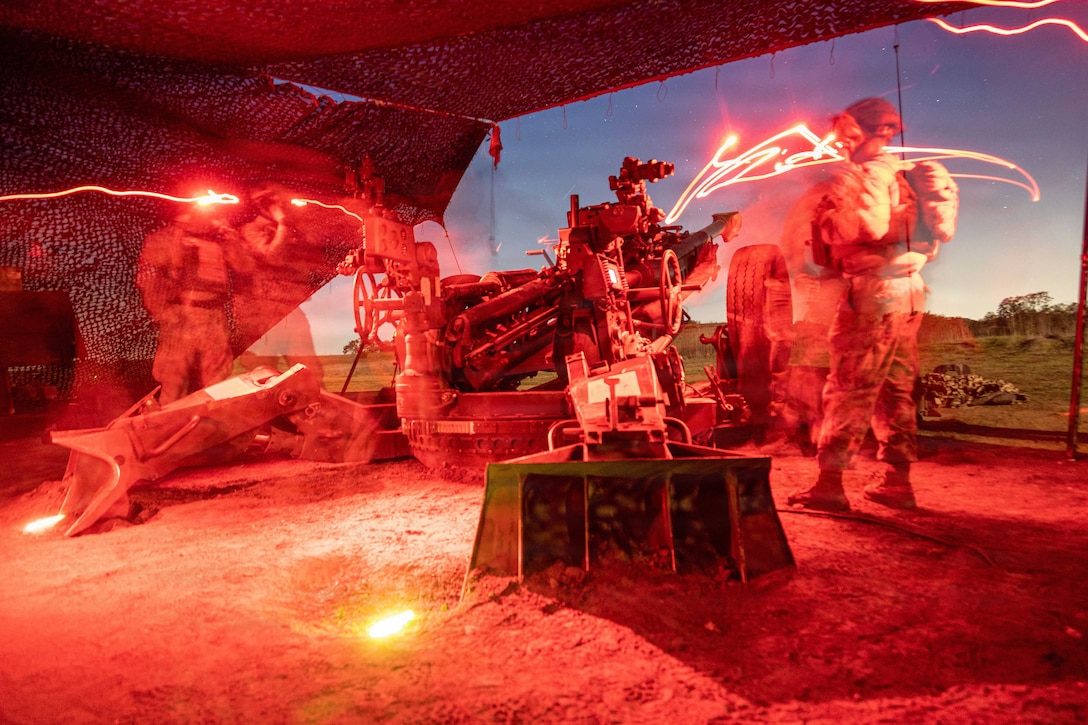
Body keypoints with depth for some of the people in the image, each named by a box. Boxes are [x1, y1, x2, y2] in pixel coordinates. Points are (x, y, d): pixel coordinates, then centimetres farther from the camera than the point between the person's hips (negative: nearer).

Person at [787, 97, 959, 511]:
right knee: (896, 389, 11)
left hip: (874, 291, -9)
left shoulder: (870, 174, -8)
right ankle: (898, 481, 16)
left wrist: (825, 216, -5)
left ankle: (830, 483, -7)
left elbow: (863, 226, -22)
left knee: (848, 388, -8)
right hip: (909, 290, 9)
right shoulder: (904, 175, 20)